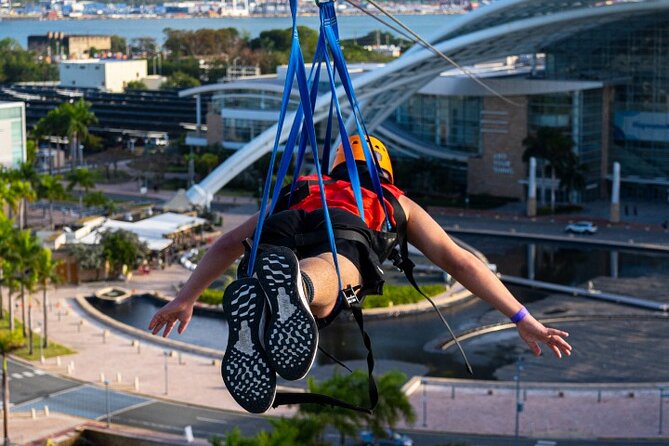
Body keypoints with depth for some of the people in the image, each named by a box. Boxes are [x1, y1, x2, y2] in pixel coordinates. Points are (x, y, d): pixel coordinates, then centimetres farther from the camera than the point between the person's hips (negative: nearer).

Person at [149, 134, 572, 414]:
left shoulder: (297, 193, 48)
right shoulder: (398, 202, 43)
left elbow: (227, 245, 48)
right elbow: (460, 261, 36)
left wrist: (185, 299, 57)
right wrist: (524, 319, 37)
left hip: (279, 234, 3)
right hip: (343, 237, -3)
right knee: (324, 275, -35)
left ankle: (252, 307, -59)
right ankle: (297, 287, -72)